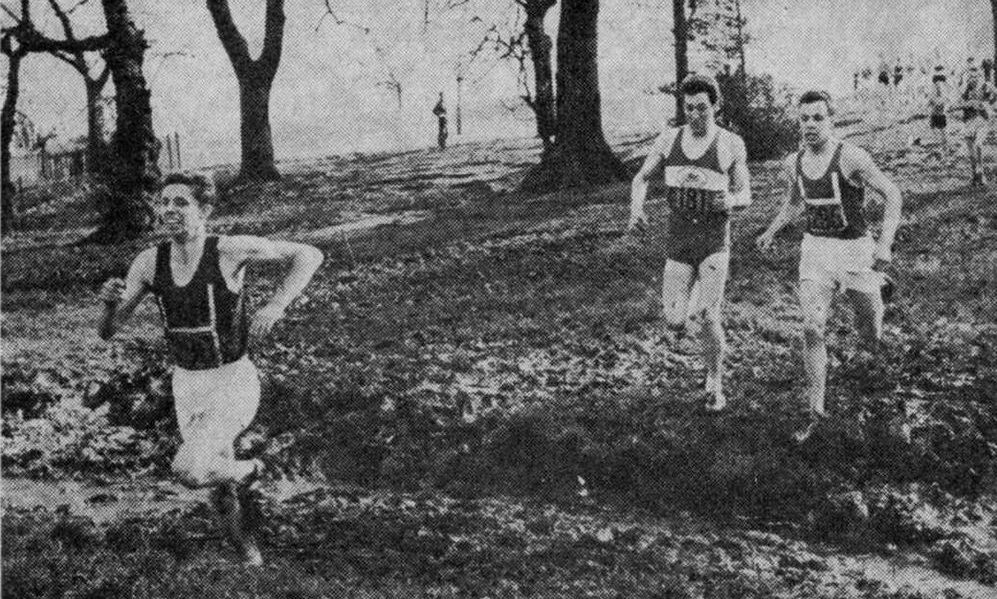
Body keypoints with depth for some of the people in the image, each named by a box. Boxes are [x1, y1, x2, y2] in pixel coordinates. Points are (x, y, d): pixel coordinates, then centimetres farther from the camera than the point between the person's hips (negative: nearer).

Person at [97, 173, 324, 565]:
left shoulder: (229, 251, -18)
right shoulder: (149, 262, -6)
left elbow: (309, 255, -15)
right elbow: (106, 332, -2)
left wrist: (276, 306, -27)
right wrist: (109, 302, -24)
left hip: (234, 385, -5)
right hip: (187, 386, 5)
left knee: (188, 471, -25)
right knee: (223, 494, 17)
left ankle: (244, 470, 7)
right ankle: (250, 556, 42)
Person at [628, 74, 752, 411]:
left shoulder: (731, 144, -4)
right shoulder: (669, 139, 2)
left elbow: (745, 195, 3)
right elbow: (641, 179, 11)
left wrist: (732, 200, -22)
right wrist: (636, 208, -10)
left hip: (715, 243, -2)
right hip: (679, 244, 2)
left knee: (707, 320, -12)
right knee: (674, 323, -6)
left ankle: (715, 384, 12)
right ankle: (685, 307, 33)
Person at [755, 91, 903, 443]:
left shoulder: (851, 158, -16)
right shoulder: (793, 164, 2)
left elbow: (892, 194, -13)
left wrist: (885, 243, -25)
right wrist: (771, 232, 12)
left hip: (855, 247, -3)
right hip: (815, 248, 3)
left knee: (871, 337, 9)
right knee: (812, 329, -10)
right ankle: (815, 410, -1)